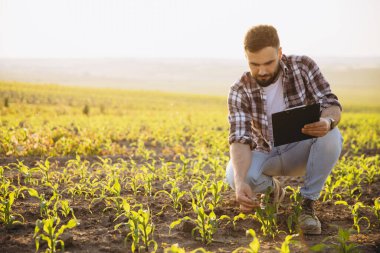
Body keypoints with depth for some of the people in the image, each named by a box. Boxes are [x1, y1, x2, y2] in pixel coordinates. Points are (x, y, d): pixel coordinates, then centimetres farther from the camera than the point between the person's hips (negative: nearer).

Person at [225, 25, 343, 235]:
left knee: (331, 136, -33)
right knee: (234, 174, -32)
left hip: (301, 151, 0)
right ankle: (271, 188, 5)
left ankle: (308, 205, -15)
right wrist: (240, 182, -47)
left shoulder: (303, 67, -15)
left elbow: (332, 106, -18)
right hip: (264, 155, 0)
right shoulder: (239, 92, -18)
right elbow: (240, 140, -28)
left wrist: (327, 121, -44)